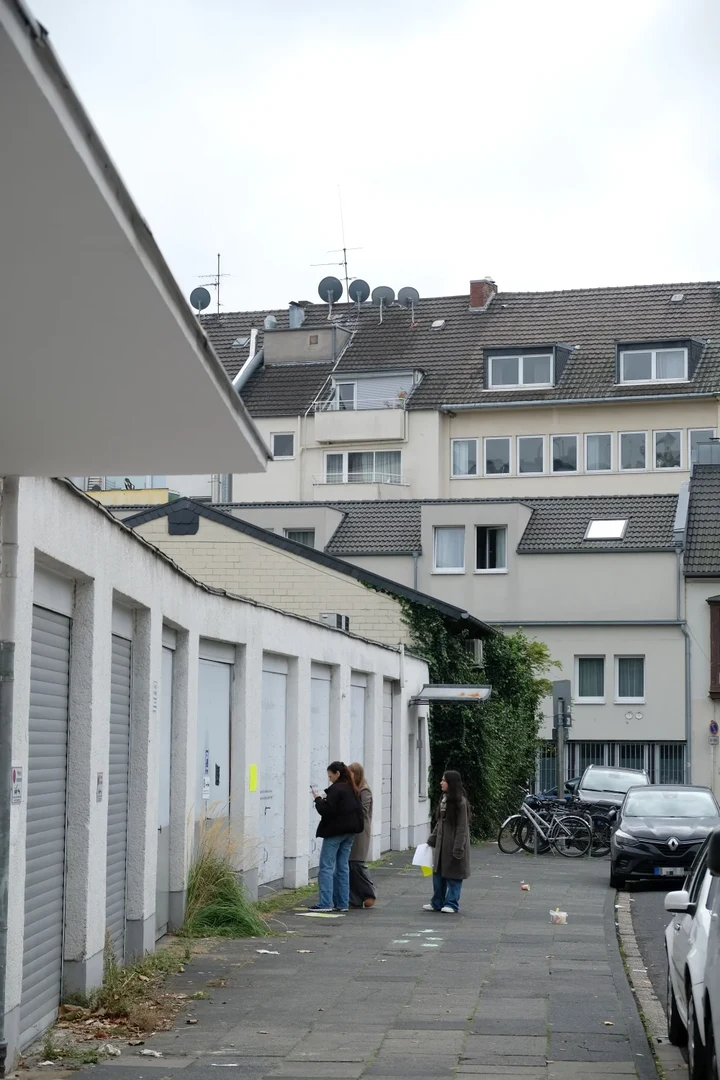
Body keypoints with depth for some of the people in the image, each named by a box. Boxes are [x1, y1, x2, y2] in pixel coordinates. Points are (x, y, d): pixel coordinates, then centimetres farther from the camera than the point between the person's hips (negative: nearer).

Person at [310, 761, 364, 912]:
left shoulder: (335, 789, -14)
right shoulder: (352, 789, 13)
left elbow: (326, 810, -21)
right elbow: (358, 809, 18)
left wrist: (318, 799, -4)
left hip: (335, 831, -9)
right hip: (350, 831, 9)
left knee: (326, 867, -6)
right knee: (343, 867, 11)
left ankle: (325, 903, -11)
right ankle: (342, 903, 10)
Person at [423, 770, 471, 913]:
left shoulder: (460, 802, -15)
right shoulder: (444, 799, 10)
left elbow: (462, 827, -17)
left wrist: (458, 848, -20)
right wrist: (432, 839, 15)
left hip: (453, 844, -8)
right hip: (441, 843, 8)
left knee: (453, 875, 1)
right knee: (438, 874, 13)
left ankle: (452, 904, 10)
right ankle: (437, 903, 22)